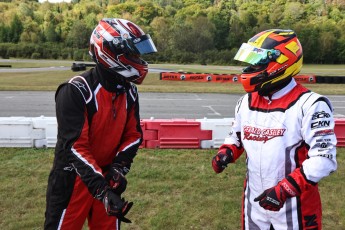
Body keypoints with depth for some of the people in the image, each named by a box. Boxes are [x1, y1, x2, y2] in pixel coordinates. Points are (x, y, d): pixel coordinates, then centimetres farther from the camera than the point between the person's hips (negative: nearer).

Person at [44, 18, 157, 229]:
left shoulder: (130, 92, -1)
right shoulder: (76, 91, -21)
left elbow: (134, 135, 4)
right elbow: (75, 146, -25)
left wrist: (119, 169, -12)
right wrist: (101, 190, -31)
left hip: (108, 177, 6)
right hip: (74, 178, -5)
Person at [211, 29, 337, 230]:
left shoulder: (309, 105, -18)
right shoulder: (246, 102, 2)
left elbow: (324, 158, -22)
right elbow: (237, 135, 17)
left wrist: (284, 189, -28)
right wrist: (226, 153, -4)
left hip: (295, 206, -5)